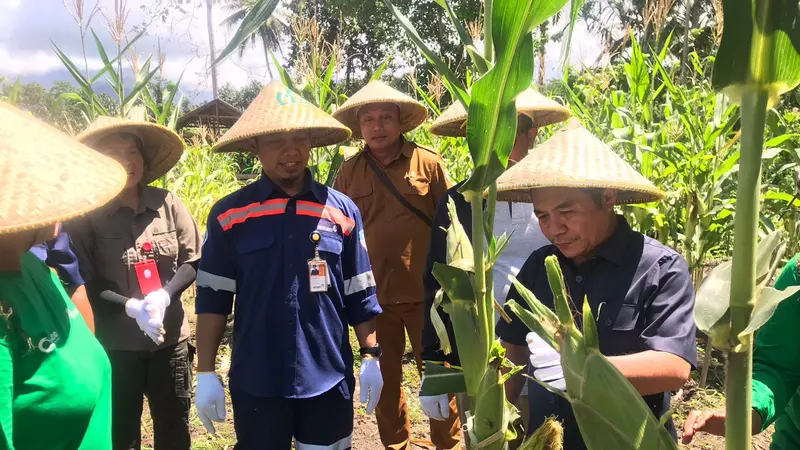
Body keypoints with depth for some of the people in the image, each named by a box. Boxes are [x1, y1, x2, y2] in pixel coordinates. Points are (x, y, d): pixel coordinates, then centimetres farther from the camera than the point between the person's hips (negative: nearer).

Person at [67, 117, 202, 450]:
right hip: (114, 343, -1)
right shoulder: (85, 215, -7)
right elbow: (83, 282, -7)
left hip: (170, 338, 2)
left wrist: (163, 296, -17)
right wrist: (131, 307, -21)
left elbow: (192, 262, 0)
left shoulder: (166, 203, -5)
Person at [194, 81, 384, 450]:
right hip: (256, 382, 0)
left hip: (329, 378, 1)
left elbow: (360, 295, 4)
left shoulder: (341, 209, -1)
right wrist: (206, 373, -2)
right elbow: (212, 299, 0)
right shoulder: (229, 214, -3)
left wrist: (371, 357, 3)